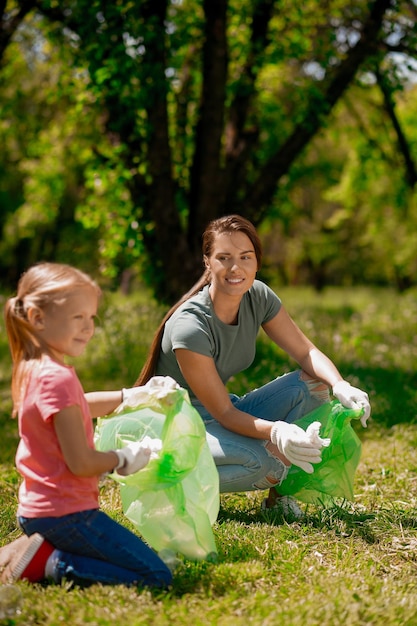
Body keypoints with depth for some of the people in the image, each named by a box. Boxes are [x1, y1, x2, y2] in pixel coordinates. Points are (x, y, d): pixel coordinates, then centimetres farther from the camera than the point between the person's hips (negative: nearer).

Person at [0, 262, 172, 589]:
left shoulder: (31, 370, 8)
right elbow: (81, 462, -22)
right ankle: (50, 563, -9)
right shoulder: (59, 379, -21)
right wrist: (125, 458, -3)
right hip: (67, 512, -9)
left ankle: (42, 550, 9)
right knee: (157, 577, -9)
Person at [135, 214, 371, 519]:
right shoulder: (189, 326, -28)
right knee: (263, 460, -33)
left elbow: (306, 352, -6)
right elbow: (223, 413, -26)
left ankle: (278, 489, -5)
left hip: (225, 413, 7)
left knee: (312, 384, -12)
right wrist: (276, 431, -44)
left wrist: (341, 386, -27)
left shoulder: (258, 296, -8)